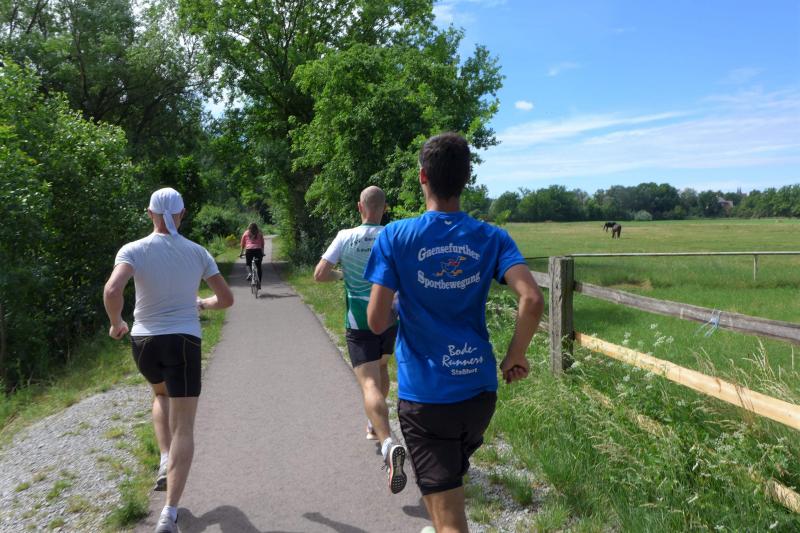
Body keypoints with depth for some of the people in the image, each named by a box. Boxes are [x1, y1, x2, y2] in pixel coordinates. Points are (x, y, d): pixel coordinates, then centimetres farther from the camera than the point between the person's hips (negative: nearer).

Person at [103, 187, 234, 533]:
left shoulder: (133, 250, -5)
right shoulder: (198, 253, 0)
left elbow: (112, 291, -22)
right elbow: (227, 299, 5)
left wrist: (116, 323, -3)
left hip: (144, 342, 1)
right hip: (184, 342, -1)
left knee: (162, 394, 34)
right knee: (183, 429, 2)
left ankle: (165, 462, 20)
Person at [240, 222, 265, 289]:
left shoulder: (246, 233, 13)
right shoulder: (260, 233, 14)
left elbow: (242, 244, 13)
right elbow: (262, 244, 14)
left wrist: (241, 253, 20)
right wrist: (262, 252, 23)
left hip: (249, 250, 0)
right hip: (258, 250, 0)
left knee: (248, 264, 20)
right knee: (258, 266, 11)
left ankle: (249, 273, -11)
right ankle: (259, 282, 8)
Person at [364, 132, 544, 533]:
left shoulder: (395, 236, -9)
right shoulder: (492, 238, -3)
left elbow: (376, 321, -12)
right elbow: (532, 301, -16)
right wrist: (515, 357, -1)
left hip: (424, 395, -3)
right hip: (479, 388, 4)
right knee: (452, 477, 32)